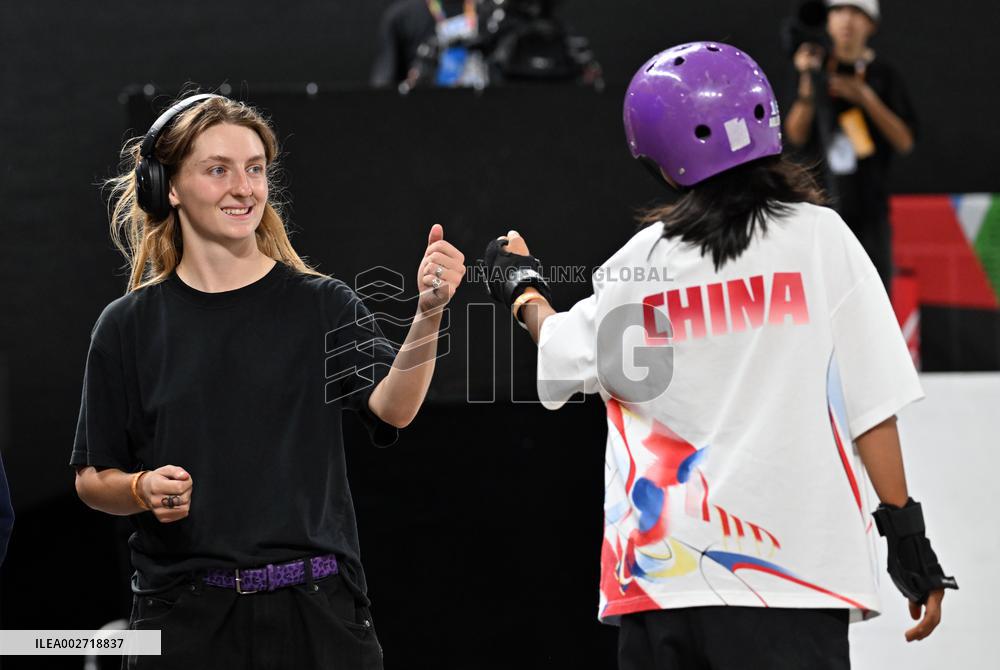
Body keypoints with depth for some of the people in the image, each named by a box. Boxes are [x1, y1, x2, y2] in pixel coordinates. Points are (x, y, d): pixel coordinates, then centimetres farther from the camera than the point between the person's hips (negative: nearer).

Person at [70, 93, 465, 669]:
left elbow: (392, 406, -15)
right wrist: (143, 489, -13)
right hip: (185, 616, 0)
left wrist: (428, 315, -31)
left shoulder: (324, 306, 3)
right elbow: (92, 480, 9)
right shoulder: (129, 327, 4)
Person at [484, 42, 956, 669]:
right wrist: (906, 531, 1)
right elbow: (870, 401, -5)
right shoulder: (818, 236, -1)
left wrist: (523, 289, 45)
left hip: (656, 572, 3)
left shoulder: (637, 264, 6)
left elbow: (565, 354, 25)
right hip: (789, 571, -3)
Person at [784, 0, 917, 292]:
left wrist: (866, 99, -12)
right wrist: (808, 83, -13)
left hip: (869, 205, 0)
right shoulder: (814, 69, 7)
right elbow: (795, 135, -1)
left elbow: (905, 142, -1)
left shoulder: (884, 76, 6)